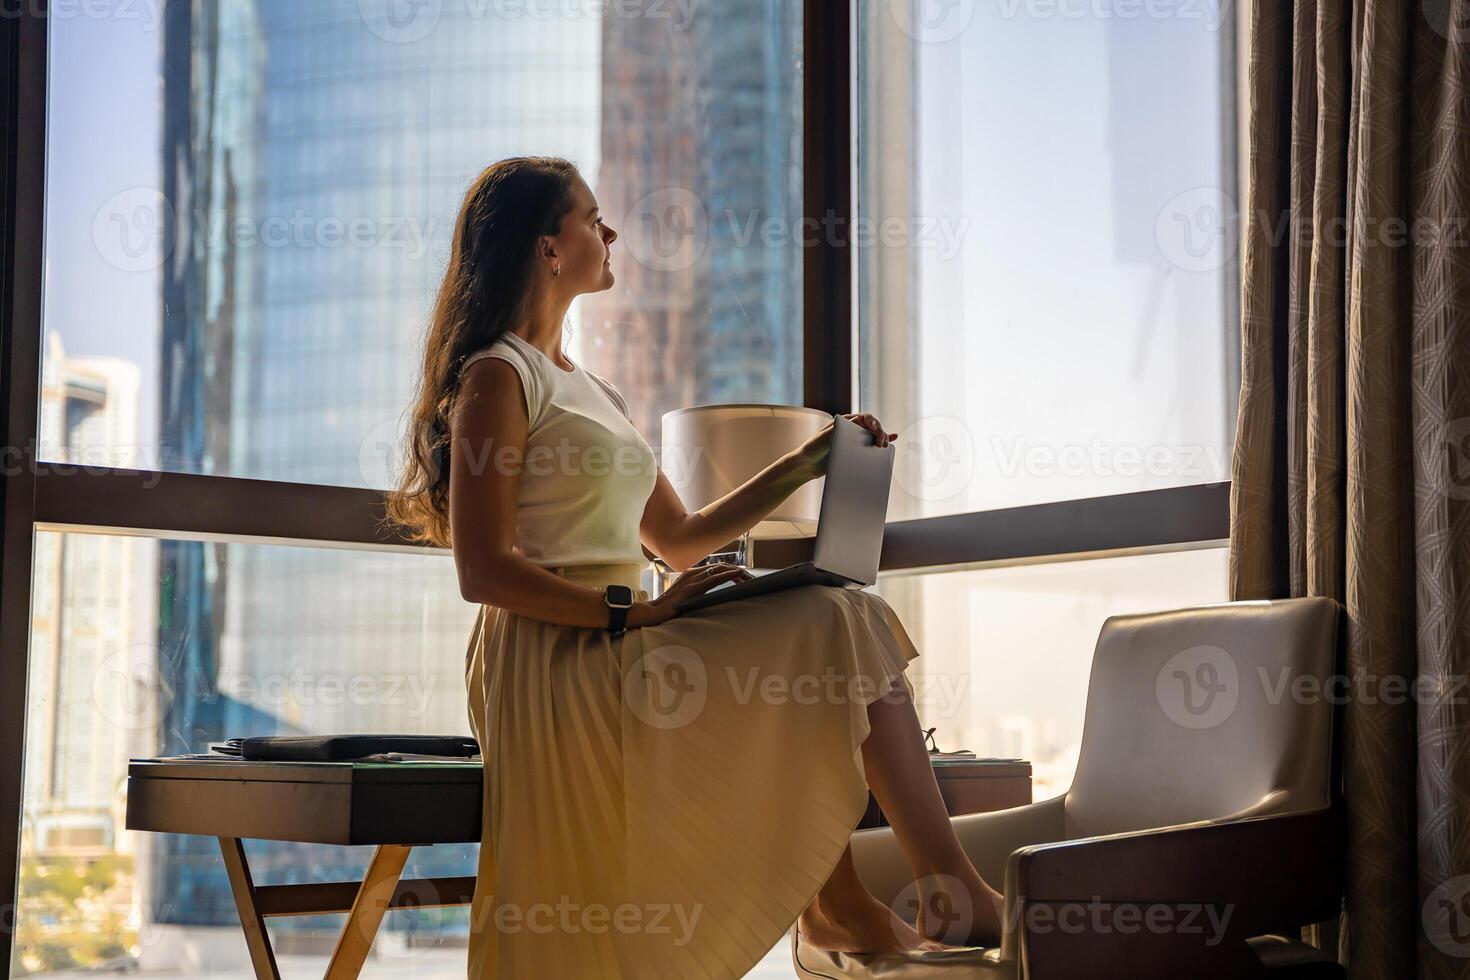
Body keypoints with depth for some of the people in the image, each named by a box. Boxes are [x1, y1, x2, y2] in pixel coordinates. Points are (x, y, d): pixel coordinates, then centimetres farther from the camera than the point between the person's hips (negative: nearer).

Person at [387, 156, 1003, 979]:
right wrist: (637, 613, -20)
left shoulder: (593, 392, 25)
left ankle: (840, 904, -18)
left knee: (833, 658, -8)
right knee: (837, 628, -16)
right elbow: (484, 572, -14)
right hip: (554, 669, -9)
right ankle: (953, 891, -12)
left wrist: (805, 465, 20)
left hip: (616, 661, 9)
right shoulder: (498, 377, -4)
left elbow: (679, 539, 25)